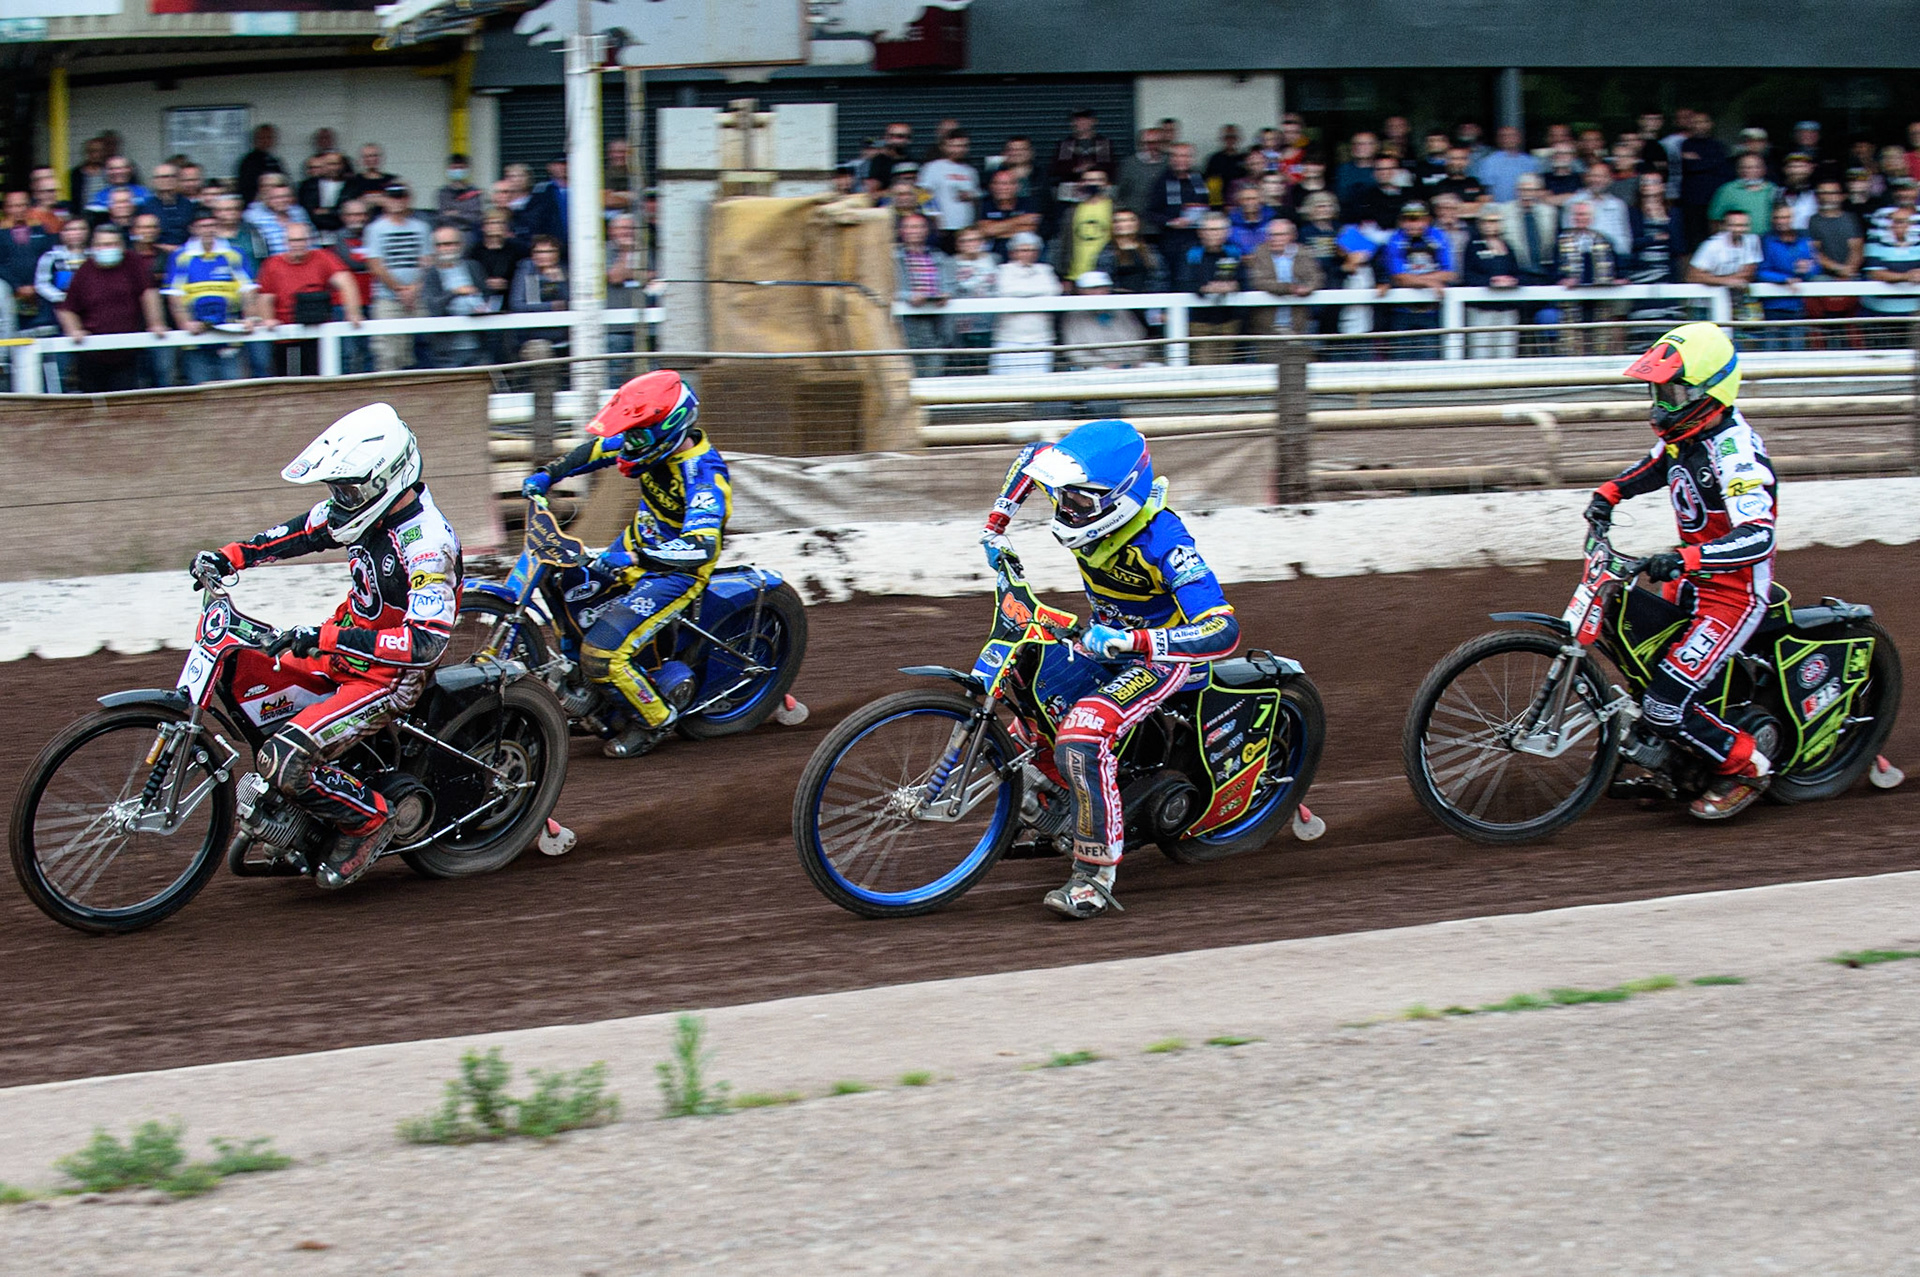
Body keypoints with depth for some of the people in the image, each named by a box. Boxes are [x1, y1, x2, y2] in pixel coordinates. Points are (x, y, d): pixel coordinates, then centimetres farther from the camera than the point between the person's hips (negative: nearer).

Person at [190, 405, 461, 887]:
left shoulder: (427, 543, -29)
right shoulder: (365, 503, -4)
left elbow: (427, 642, -37)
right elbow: (299, 532, 14)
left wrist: (327, 640, -41)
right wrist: (229, 556, 0)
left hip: (392, 674, -9)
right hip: (350, 641, 9)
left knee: (283, 761, -22)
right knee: (238, 667, 12)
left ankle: (367, 820, 1)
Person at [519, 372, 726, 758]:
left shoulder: (704, 474, -30)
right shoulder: (653, 440, -7)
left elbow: (700, 548, -43)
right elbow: (595, 450, 14)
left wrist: (632, 558, -52)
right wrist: (547, 474, 3)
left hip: (677, 570, -9)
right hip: (639, 545, 9)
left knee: (602, 653, -21)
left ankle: (656, 719, 3)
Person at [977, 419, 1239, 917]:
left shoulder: (1161, 539, -34)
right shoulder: (1086, 493, -14)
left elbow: (1223, 630, -41)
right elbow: (1032, 456, 11)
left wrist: (1126, 641, -49)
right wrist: (997, 522, 2)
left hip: (1166, 651, -9)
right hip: (1110, 637, 9)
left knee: (1081, 735, -30)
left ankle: (1095, 875, -23)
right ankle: (1052, 817, 25)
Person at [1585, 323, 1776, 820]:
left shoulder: (1733, 451, -28)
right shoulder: (1685, 433, 1)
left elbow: (1758, 536, -40)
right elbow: (1652, 468, 25)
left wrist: (1685, 560, -51)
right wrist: (1608, 493, 8)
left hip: (1735, 590, -10)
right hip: (1693, 578, 10)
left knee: (1665, 706, -15)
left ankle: (1745, 767, 6)